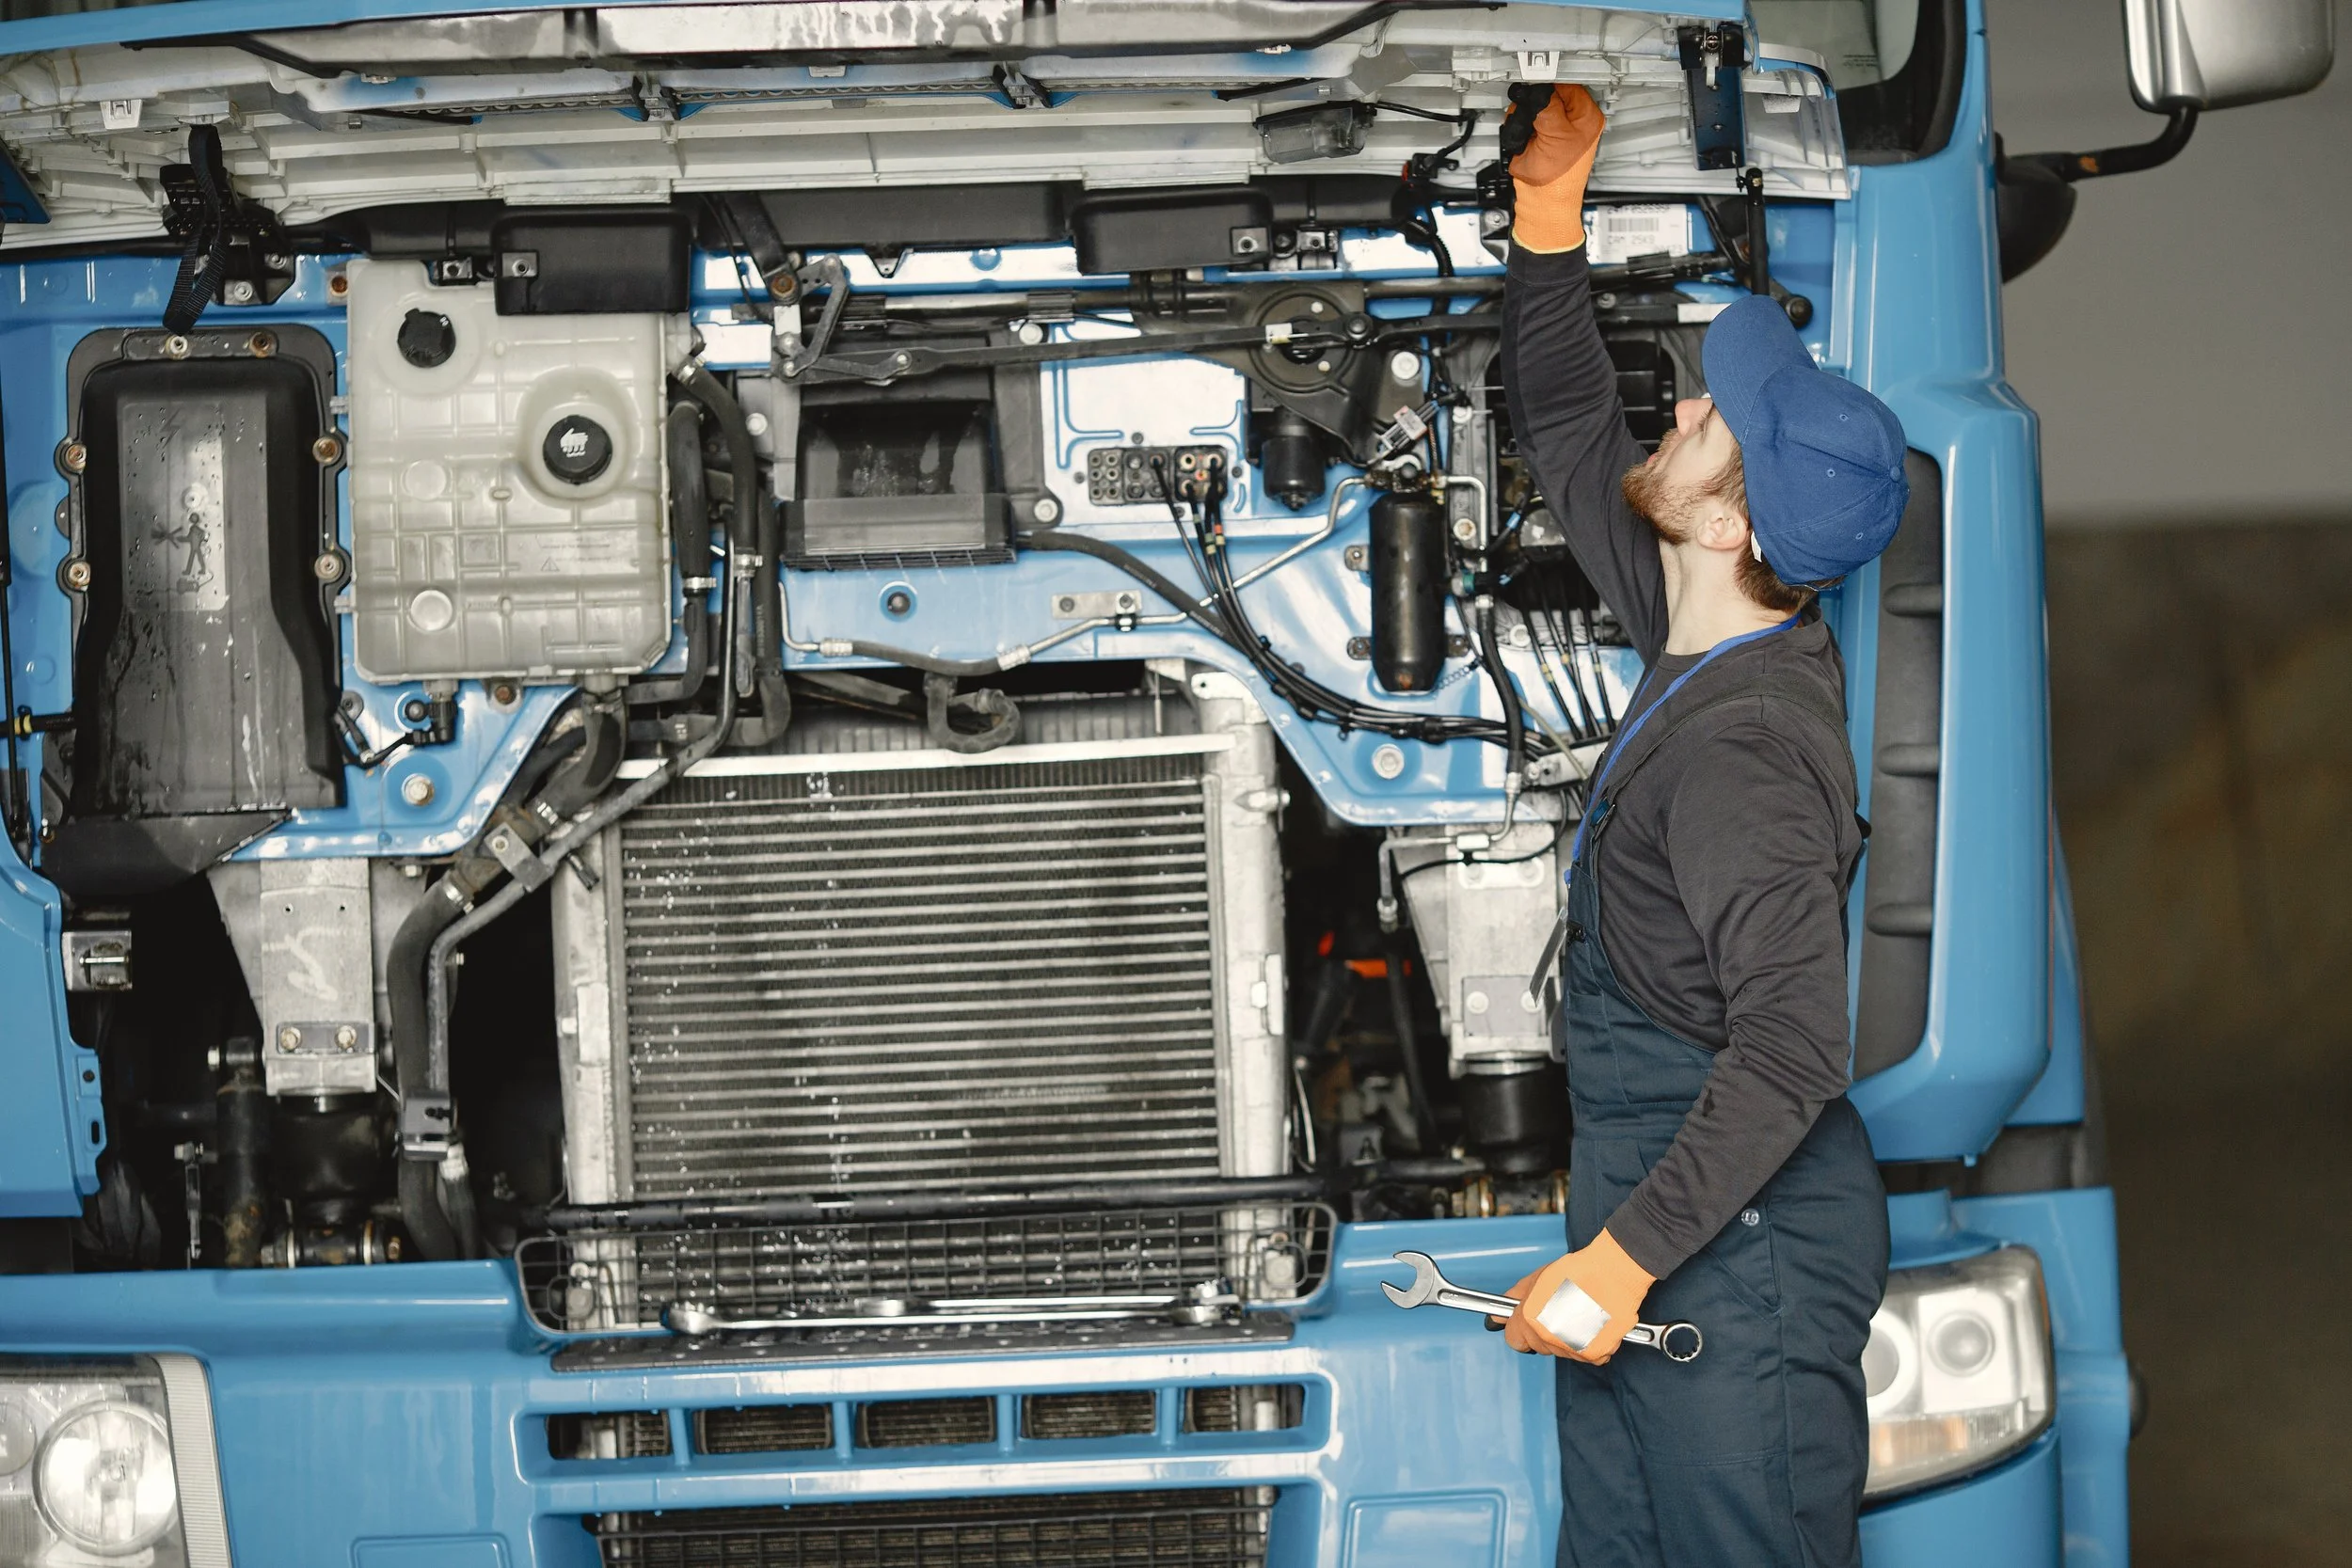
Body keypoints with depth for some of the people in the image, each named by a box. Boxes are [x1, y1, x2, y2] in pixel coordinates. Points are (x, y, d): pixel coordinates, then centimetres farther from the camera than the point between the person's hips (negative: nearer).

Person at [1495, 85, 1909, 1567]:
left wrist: (1628, 1254, -29)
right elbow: (1569, 429, 23)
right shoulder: (1702, 648, 6)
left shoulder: (1743, 748, -23)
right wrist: (1550, 211, 17)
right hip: (1642, 1219, 10)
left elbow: (1793, 1048, -29)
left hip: (1741, 1250, -10)